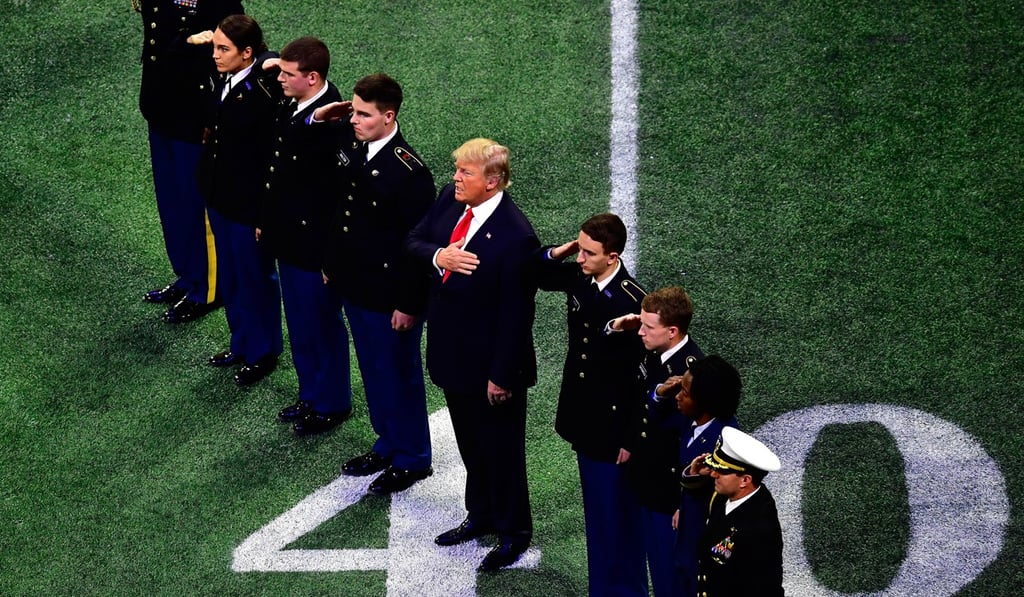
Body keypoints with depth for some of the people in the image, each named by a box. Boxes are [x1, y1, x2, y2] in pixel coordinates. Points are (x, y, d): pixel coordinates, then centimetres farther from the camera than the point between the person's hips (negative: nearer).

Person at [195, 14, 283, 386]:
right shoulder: (226, 80, -5)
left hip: (249, 202, -8)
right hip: (220, 195, 8)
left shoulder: (266, 93, -27)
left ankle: (263, 353, 31)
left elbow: (272, 157, -23)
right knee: (229, 276, 23)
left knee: (255, 278, 12)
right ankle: (241, 343, 42)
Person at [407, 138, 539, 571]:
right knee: (470, 442, 25)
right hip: (451, 352, 8)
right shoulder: (449, 200, -6)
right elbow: (414, 241, 6)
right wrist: (438, 255, -19)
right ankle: (481, 515, 44)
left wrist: (502, 375, -19)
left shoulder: (515, 236, -28)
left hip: (491, 364, -8)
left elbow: (516, 313, -23)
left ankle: (513, 532, 29)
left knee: (501, 447, 11)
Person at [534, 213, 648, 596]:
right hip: (583, 419, 7)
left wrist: (632, 441, -17)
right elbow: (538, 275, 16)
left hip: (614, 427, -7)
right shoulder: (578, 278, -5)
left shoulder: (633, 303, -25)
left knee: (619, 519, 7)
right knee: (595, 512, 21)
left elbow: (640, 376, -20)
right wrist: (556, 253, -7)